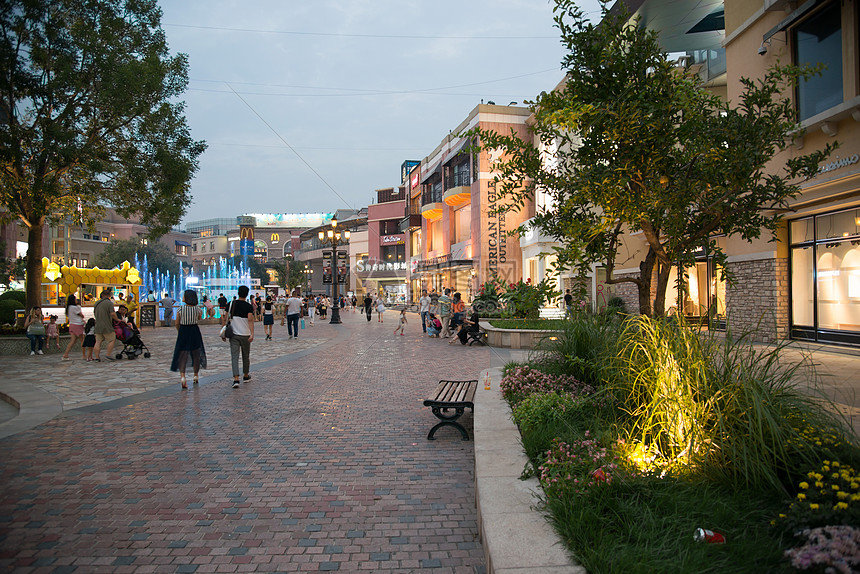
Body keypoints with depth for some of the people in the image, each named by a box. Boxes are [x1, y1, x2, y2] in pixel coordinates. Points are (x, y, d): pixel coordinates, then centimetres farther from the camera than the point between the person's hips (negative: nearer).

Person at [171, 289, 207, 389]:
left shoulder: (181, 309, -10)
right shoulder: (197, 309, -6)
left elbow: (177, 323, -2)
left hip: (183, 332, -2)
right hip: (194, 331, 2)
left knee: (182, 356, 2)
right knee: (196, 355, 18)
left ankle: (182, 376, -17)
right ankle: (196, 376, 29)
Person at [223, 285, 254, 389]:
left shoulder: (231, 304, 2)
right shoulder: (249, 306, -7)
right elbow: (250, 319, -18)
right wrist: (252, 334, -22)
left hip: (233, 334, 1)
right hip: (245, 335, -1)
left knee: (234, 356, -2)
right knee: (246, 356, 16)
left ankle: (236, 379, -14)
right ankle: (246, 376, 31)